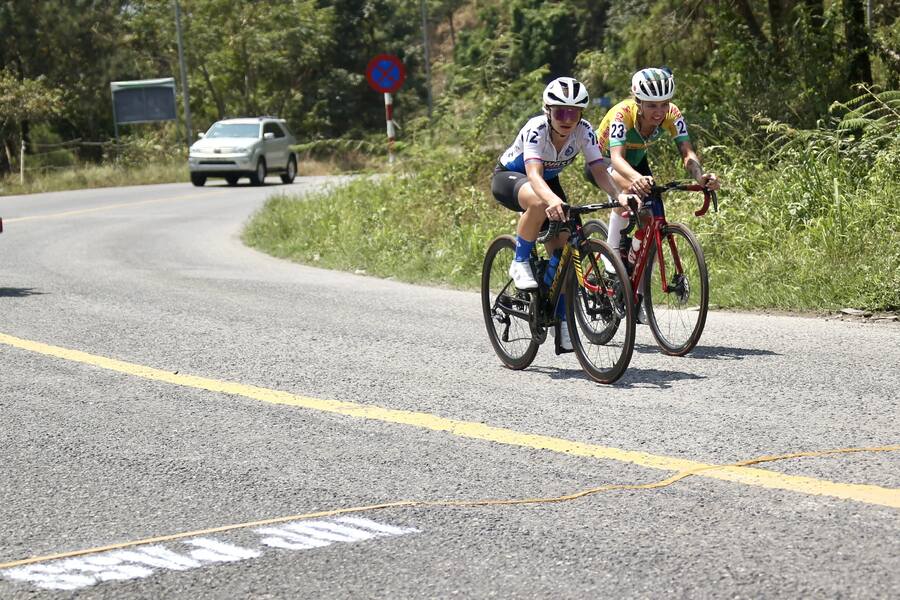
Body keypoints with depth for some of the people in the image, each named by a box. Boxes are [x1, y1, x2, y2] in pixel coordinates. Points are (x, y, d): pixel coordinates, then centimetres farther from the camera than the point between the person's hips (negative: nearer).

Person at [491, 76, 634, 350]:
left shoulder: (584, 131, -22)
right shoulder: (536, 129, -35)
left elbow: (599, 170, -30)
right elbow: (533, 174, -49)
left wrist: (619, 195, -50)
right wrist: (553, 200, -69)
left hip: (548, 181, 5)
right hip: (508, 177, -5)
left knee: (562, 248, -9)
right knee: (539, 204, -39)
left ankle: (561, 320, 3)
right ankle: (520, 264, -18)